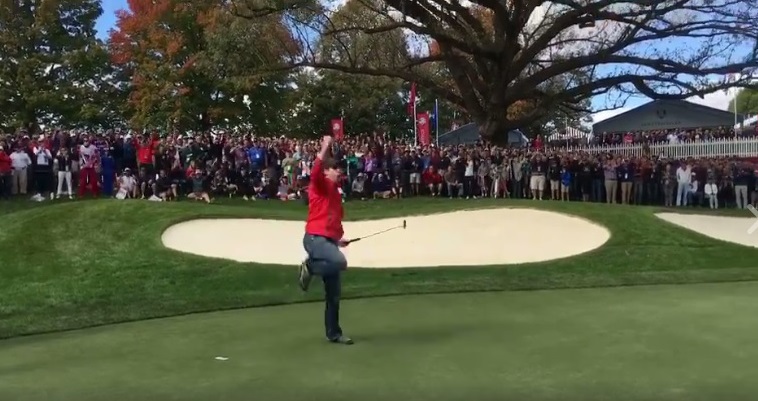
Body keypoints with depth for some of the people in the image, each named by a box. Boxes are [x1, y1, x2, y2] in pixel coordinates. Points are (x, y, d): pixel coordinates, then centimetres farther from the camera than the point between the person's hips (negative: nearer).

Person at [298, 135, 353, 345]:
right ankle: (309, 266, -9)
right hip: (315, 238, -8)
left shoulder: (336, 191, 19)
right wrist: (325, 149, -33)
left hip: (330, 240, 8)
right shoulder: (319, 186, -4)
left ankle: (334, 333, 17)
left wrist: (340, 236, 15)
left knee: (334, 293, 8)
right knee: (340, 262, -37)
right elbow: (315, 172, -29)